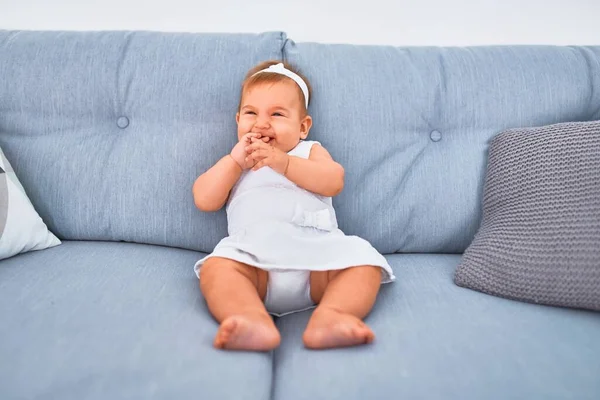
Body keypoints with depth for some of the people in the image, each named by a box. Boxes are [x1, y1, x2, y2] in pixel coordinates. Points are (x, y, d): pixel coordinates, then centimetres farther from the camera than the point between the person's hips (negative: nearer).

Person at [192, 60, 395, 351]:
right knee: (216, 267, -30)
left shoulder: (310, 151, 26)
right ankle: (255, 319, -52)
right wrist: (235, 160, 7)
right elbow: (204, 201, 15)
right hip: (255, 252, 0)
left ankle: (330, 315, -46)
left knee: (364, 262, -26)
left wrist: (282, 161, -9)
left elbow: (333, 181, 2)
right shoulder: (233, 162, 31)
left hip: (315, 250, 0)